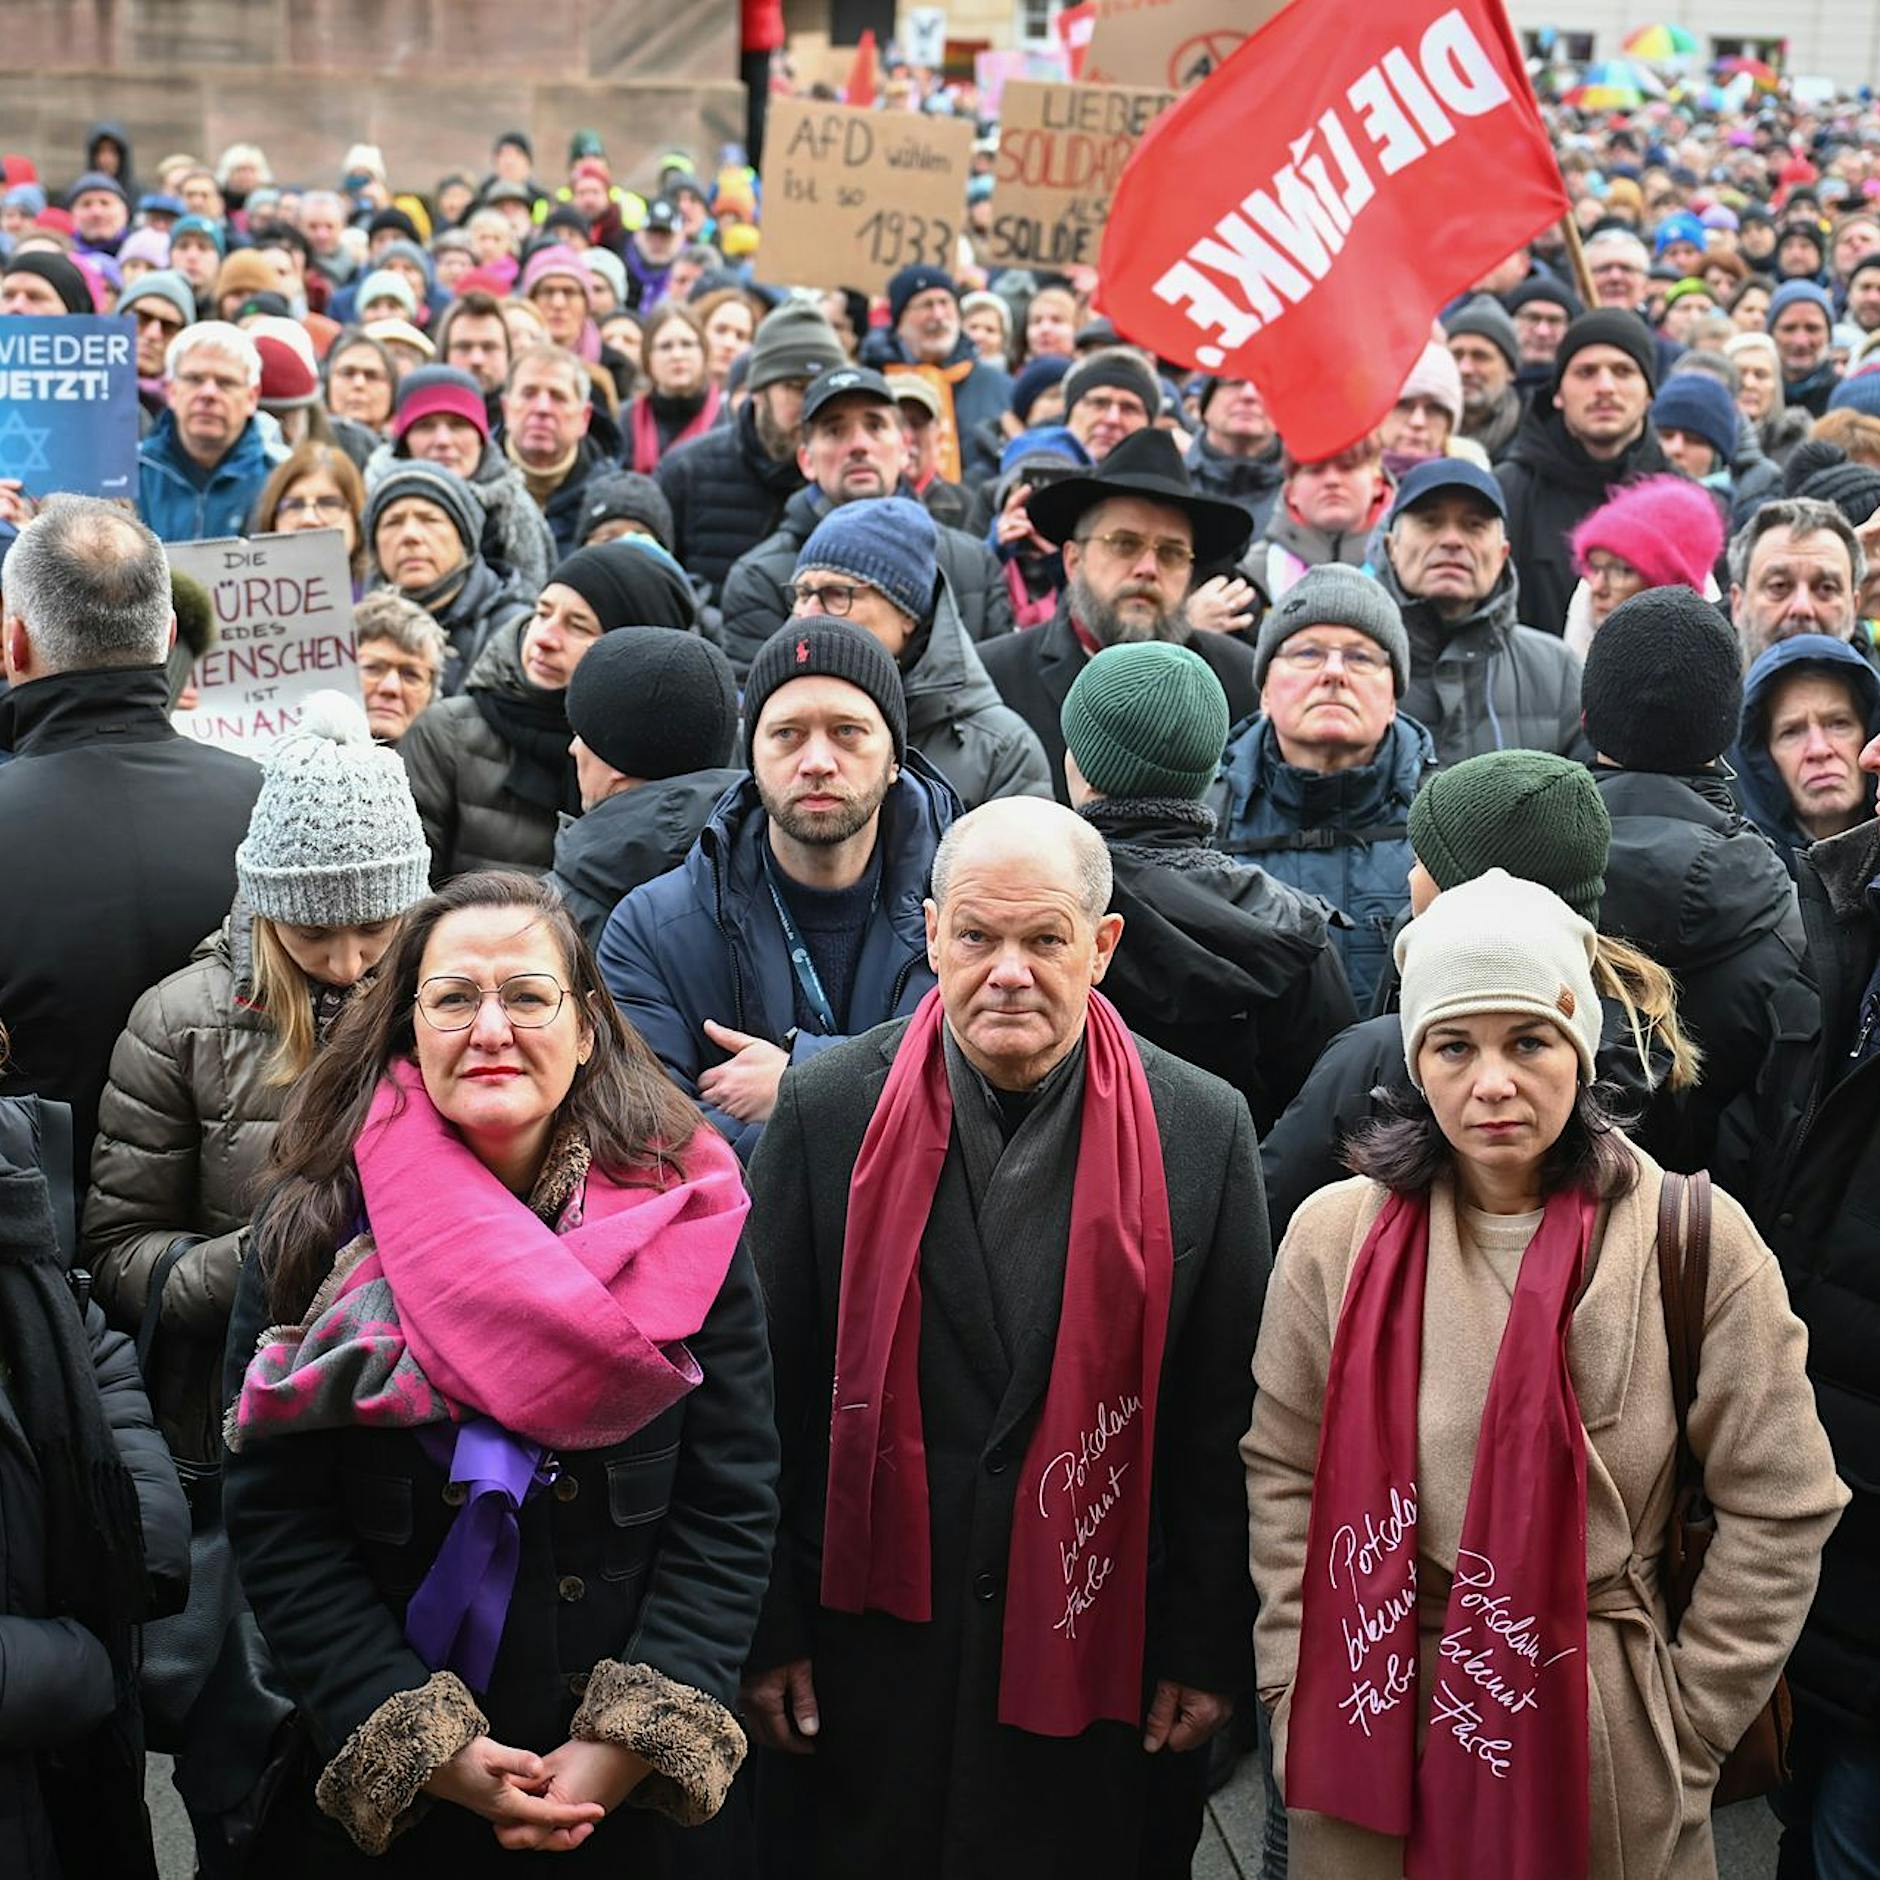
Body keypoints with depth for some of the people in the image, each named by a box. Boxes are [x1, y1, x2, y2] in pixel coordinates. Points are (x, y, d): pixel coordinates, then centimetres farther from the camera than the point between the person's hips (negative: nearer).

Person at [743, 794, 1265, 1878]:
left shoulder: (1205, 1129, -4)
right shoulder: (828, 1113, -4)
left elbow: (1225, 1417, 0)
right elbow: (773, 1391, 0)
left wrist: (1210, 1647, 1)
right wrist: (772, 1630, 0)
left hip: (1105, 1657, 0)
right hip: (874, 1651, 0)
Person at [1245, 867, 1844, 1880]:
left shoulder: (1699, 1240, -8)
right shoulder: (1337, 1233, -3)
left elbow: (1779, 1506, -4)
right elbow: (1283, 1474, 4)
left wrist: (1689, 1724, -4)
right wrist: (1298, 1692, 0)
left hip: (1597, 1743, -1)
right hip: (1370, 1734, 2)